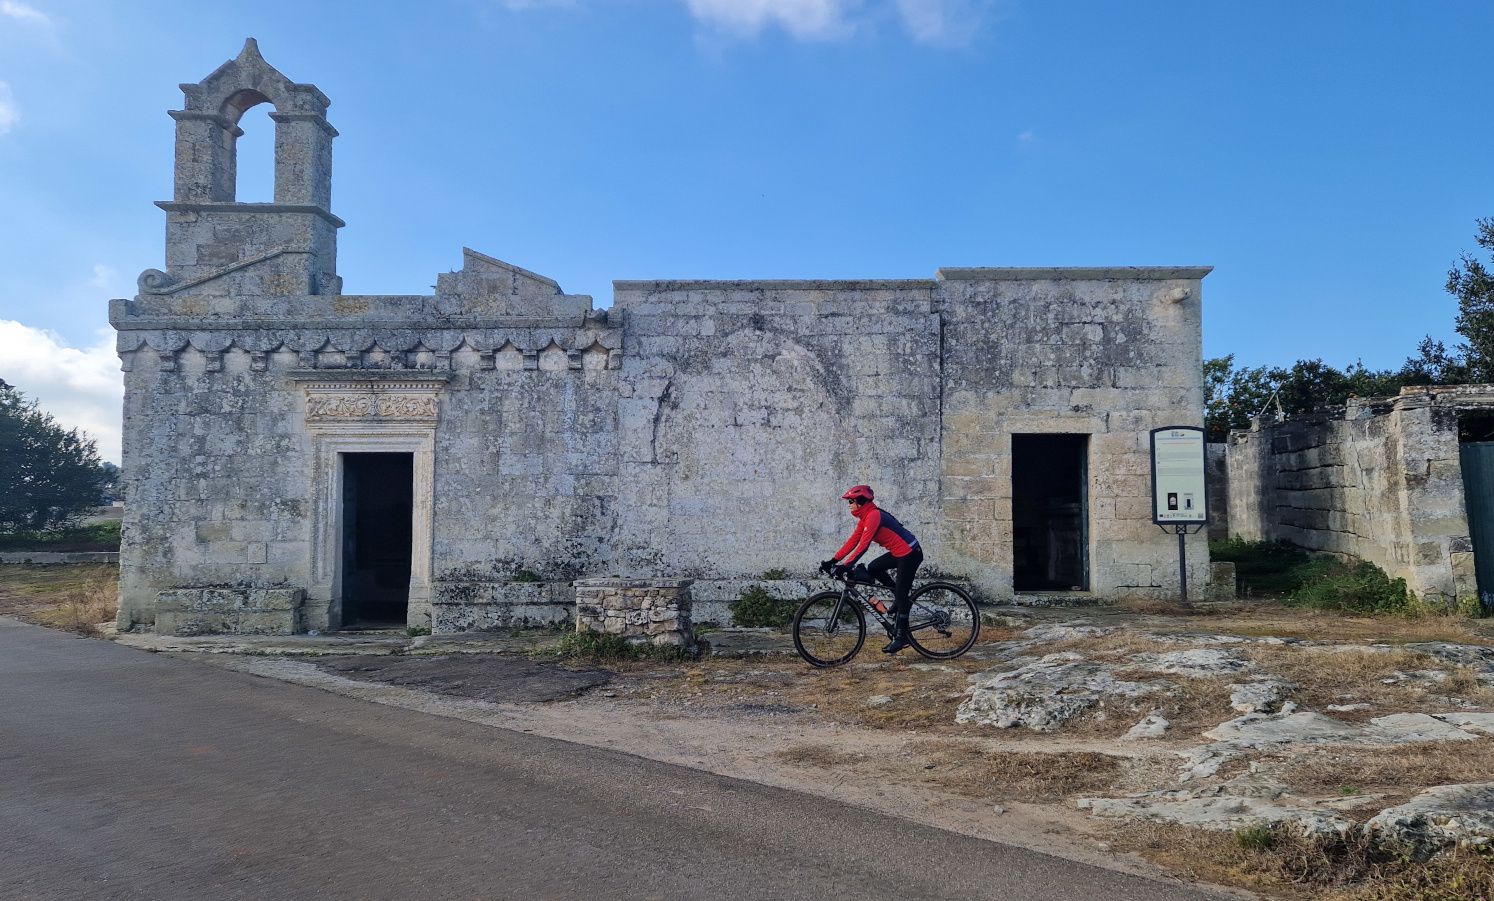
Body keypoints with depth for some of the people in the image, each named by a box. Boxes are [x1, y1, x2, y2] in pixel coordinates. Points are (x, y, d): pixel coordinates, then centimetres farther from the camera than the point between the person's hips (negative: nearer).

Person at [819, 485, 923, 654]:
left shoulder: (873, 516, -21)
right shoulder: (865, 518, 8)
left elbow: (863, 545, -27)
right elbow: (852, 541, 7)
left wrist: (846, 566, -31)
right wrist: (833, 560, 1)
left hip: (910, 554, -10)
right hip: (899, 553, 10)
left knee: (900, 596, -6)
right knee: (873, 569, 6)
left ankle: (901, 637, 3)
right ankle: (902, 595, 15)